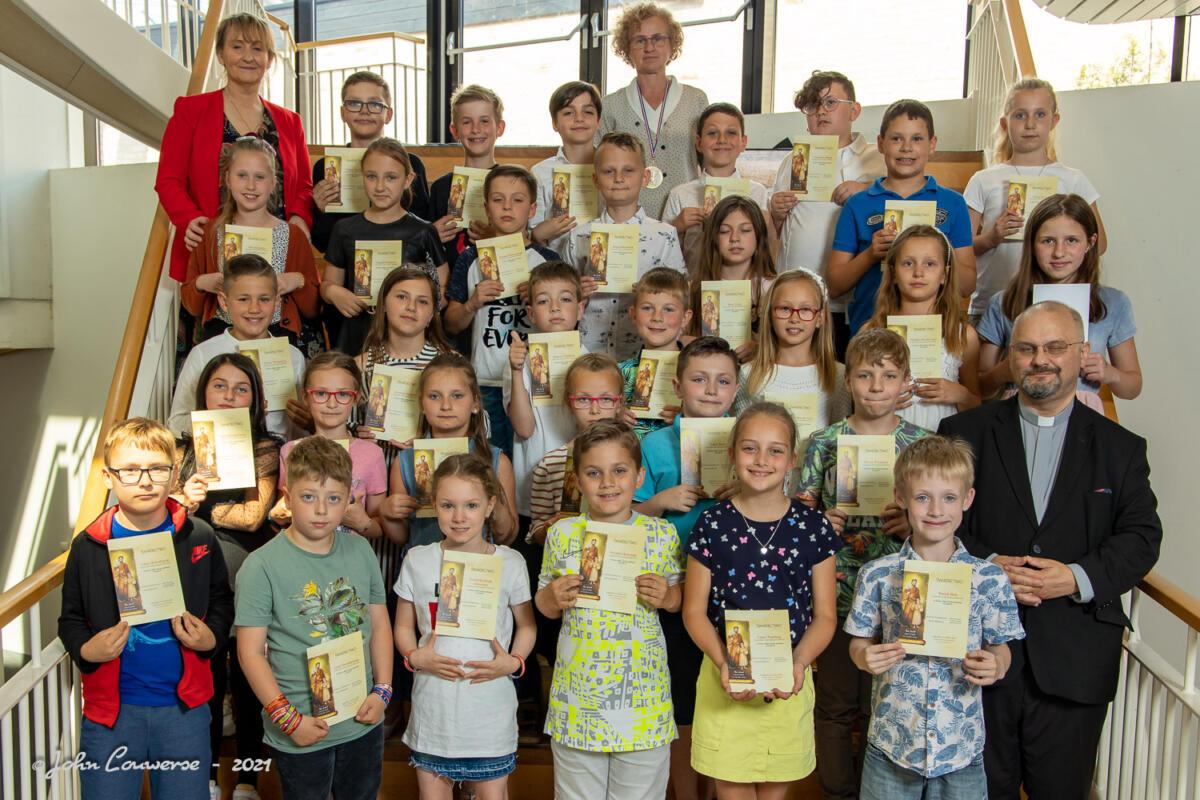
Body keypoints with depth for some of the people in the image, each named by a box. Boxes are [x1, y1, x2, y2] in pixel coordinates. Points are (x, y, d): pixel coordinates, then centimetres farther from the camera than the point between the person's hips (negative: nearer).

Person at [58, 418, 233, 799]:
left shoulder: (198, 537, -3)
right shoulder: (88, 545, -4)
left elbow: (221, 600, 10)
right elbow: (71, 619, 6)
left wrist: (212, 637, -8)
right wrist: (86, 650, -14)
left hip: (185, 708, 0)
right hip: (110, 709, 0)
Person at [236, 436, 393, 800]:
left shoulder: (361, 551, 0)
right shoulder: (262, 566, -14)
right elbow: (251, 651, -12)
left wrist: (382, 691, 0)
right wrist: (287, 717, -15)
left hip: (363, 723, 4)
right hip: (300, 732, -4)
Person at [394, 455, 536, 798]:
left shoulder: (509, 563, -6)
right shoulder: (417, 560, -3)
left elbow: (527, 624, 5)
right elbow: (404, 625, 6)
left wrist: (513, 661, -12)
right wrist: (415, 657, -12)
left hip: (490, 709, -1)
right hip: (433, 705, 1)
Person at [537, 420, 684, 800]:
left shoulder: (663, 534, -4)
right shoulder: (562, 534, -2)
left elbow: (679, 596, 9)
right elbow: (544, 605, 9)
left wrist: (667, 596, -13)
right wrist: (552, 598, -13)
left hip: (642, 698, -1)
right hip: (577, 699, 1)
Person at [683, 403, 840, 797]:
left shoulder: (813, 526, -2)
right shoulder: (713, 524, -4)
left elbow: (825, 615, 1)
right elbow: (694, 611, -1)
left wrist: (799, 661, -16)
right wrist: (722, 662, -17)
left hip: (788, 682, 1)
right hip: (727, 679, -1)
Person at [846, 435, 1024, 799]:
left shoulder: (990, 579, -4)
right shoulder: (877, 576, -6)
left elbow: (1000, 647, 4)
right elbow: (860, 642, 2)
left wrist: (995, 666, -16)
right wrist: (865, 656, -19)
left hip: (962, 746, 0)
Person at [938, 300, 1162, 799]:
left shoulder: (1121, 447, 8)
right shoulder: (964, 432, 4)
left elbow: (1141, 537, 0)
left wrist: (1079, 577, -16)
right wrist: (986, 565, -17)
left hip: (1074, 663, 1)